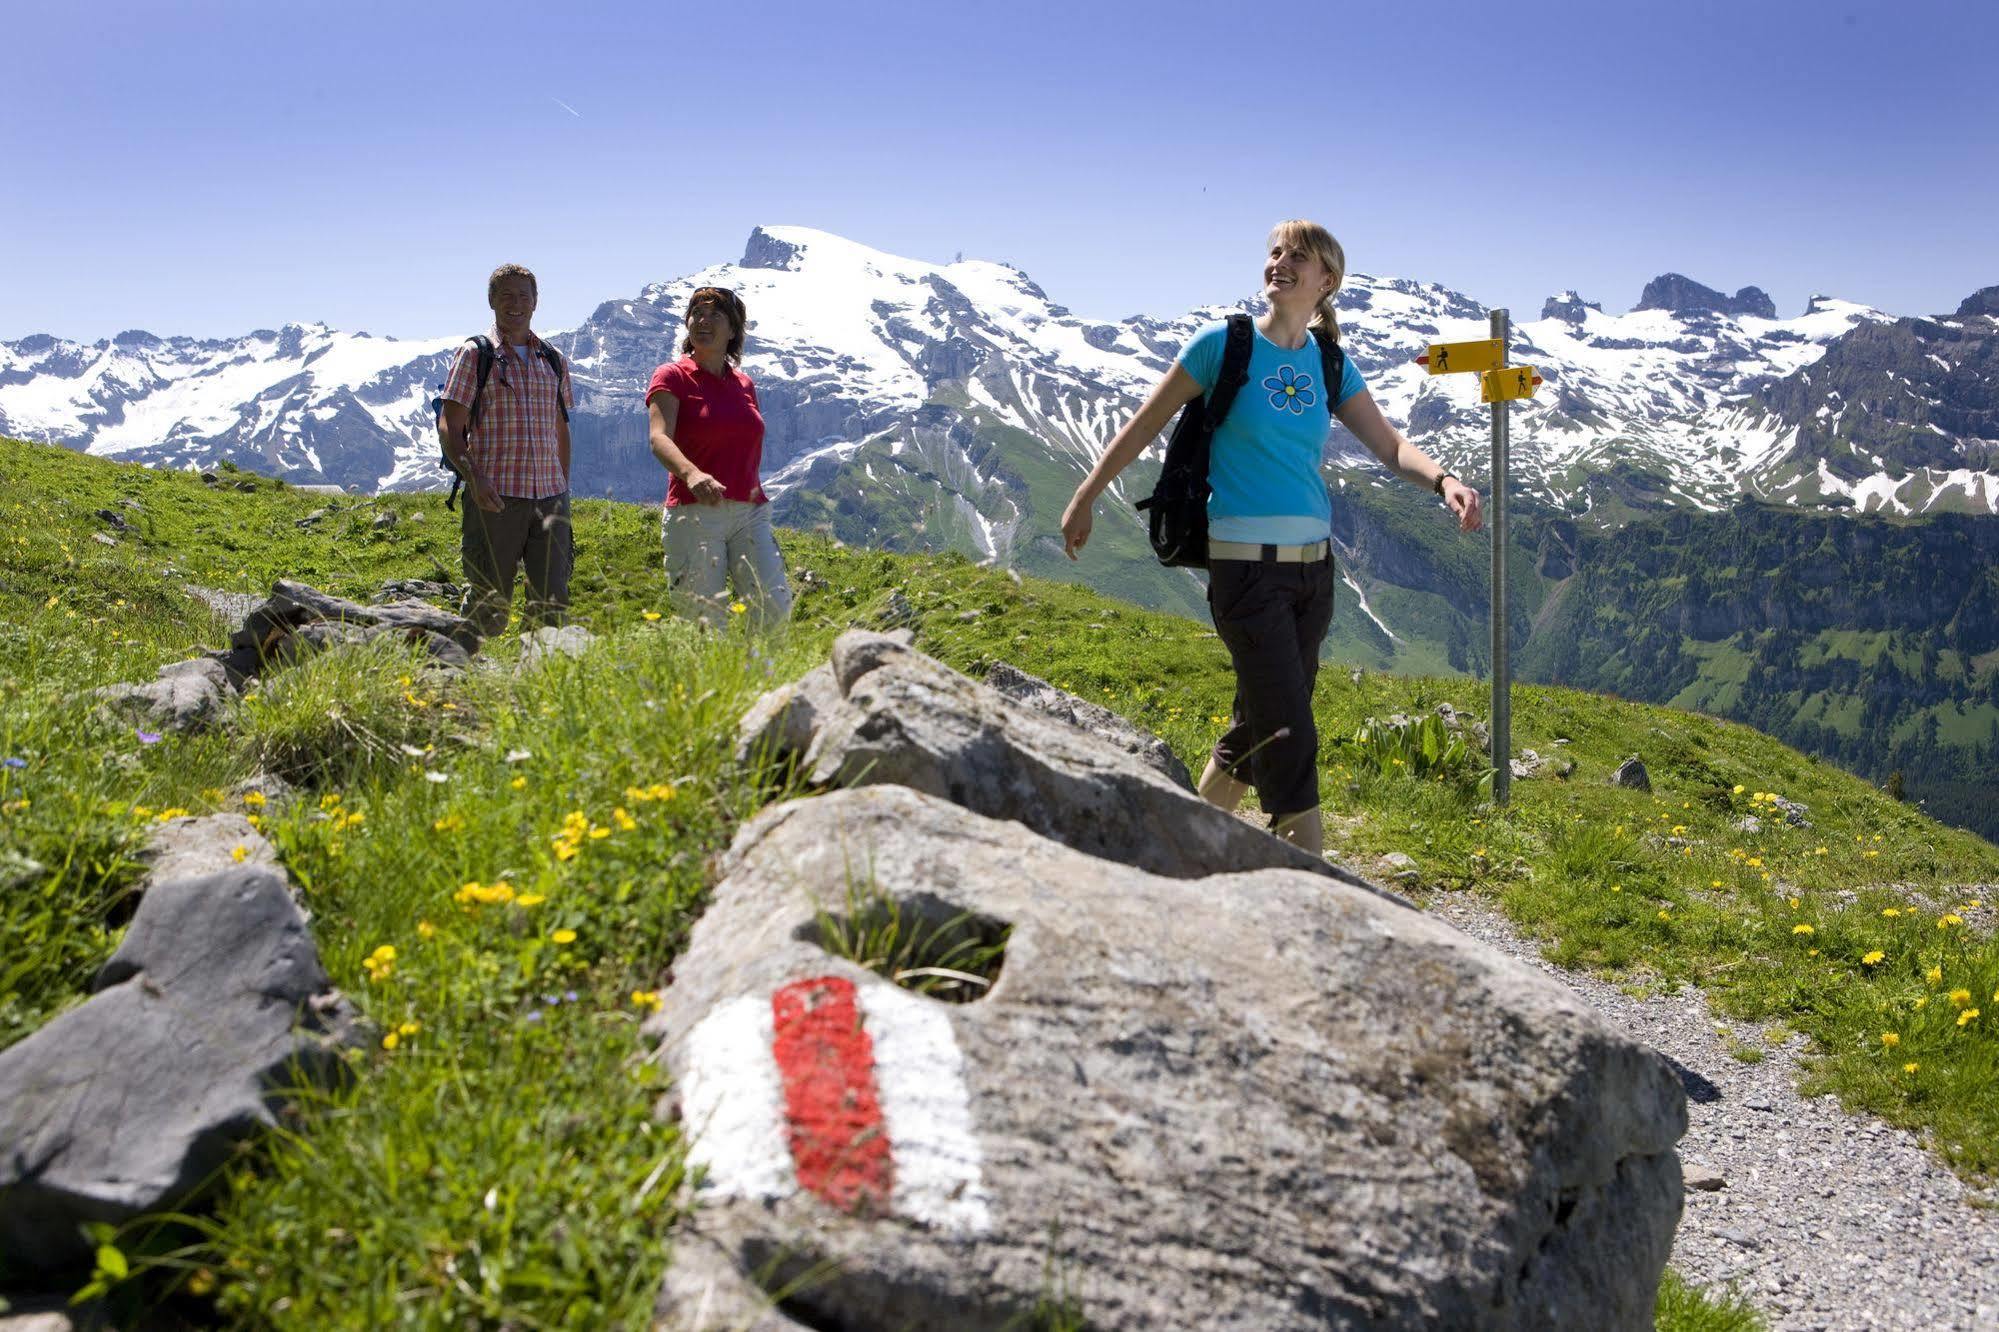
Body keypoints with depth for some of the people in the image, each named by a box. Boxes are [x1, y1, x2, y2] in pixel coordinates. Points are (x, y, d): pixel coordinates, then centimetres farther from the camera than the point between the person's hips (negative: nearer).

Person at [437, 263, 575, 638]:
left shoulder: (553, 361, 16)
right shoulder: (475, 354, 2)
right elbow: (451, 428, -2)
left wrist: (563, 489, 14)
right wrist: (473, 477, -17)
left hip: (550, 494, 4)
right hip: (496, 496, -4)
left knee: (552, 599, 2)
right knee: (489, 600, -2)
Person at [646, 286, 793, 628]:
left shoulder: (745, 385, 16)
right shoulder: (672, 377, 1)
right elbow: (660, 439, -16)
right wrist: (691, 473, -36)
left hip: (750, 513, 4)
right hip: (694, 514, -4)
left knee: (775, 606, -10)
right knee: (706, 624, -6)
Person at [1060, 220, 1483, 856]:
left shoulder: (1329, 364, 9)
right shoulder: (1224, 344, -4)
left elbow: (1389, 445, 1)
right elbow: (1145, 424, 3)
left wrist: (1442, 480, -20)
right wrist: (1084, 499, 6)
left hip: (1313, 564, 6)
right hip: (1246, 564, -6)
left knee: (1258, 722, 14)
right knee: (1289, 734, -9)